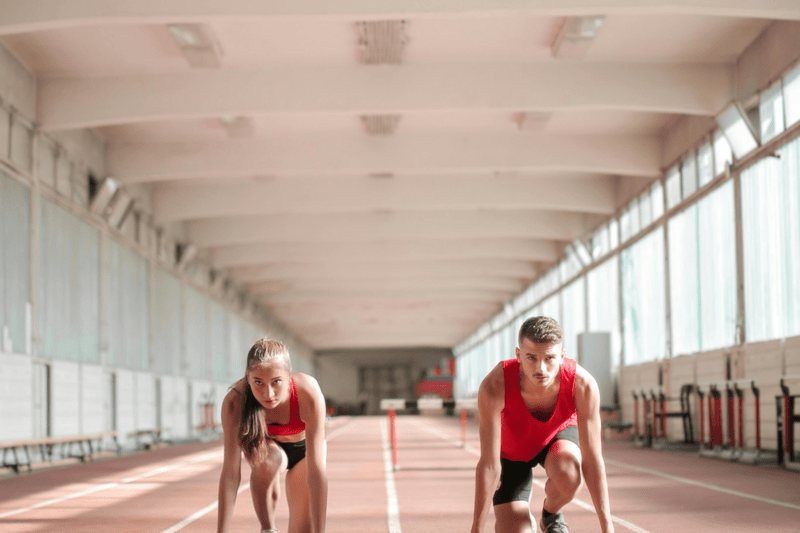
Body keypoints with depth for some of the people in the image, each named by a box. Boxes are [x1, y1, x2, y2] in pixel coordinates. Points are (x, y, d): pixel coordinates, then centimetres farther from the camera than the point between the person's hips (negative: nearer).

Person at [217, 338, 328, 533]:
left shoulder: (309, 393, -41)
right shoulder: (235, 402, -37)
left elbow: (316, 470, -42)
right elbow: (230, 472, -36)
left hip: (303, 447, 0)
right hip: (268, 444, 0)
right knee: (266, 458, -35)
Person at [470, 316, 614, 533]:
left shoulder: (583, 385, -36)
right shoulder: (493, 387, -40)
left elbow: (592, 460, -28)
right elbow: (488, 465, -32)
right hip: (511, 452, -1)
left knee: (568, 476, -36)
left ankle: (551, 514, 0)